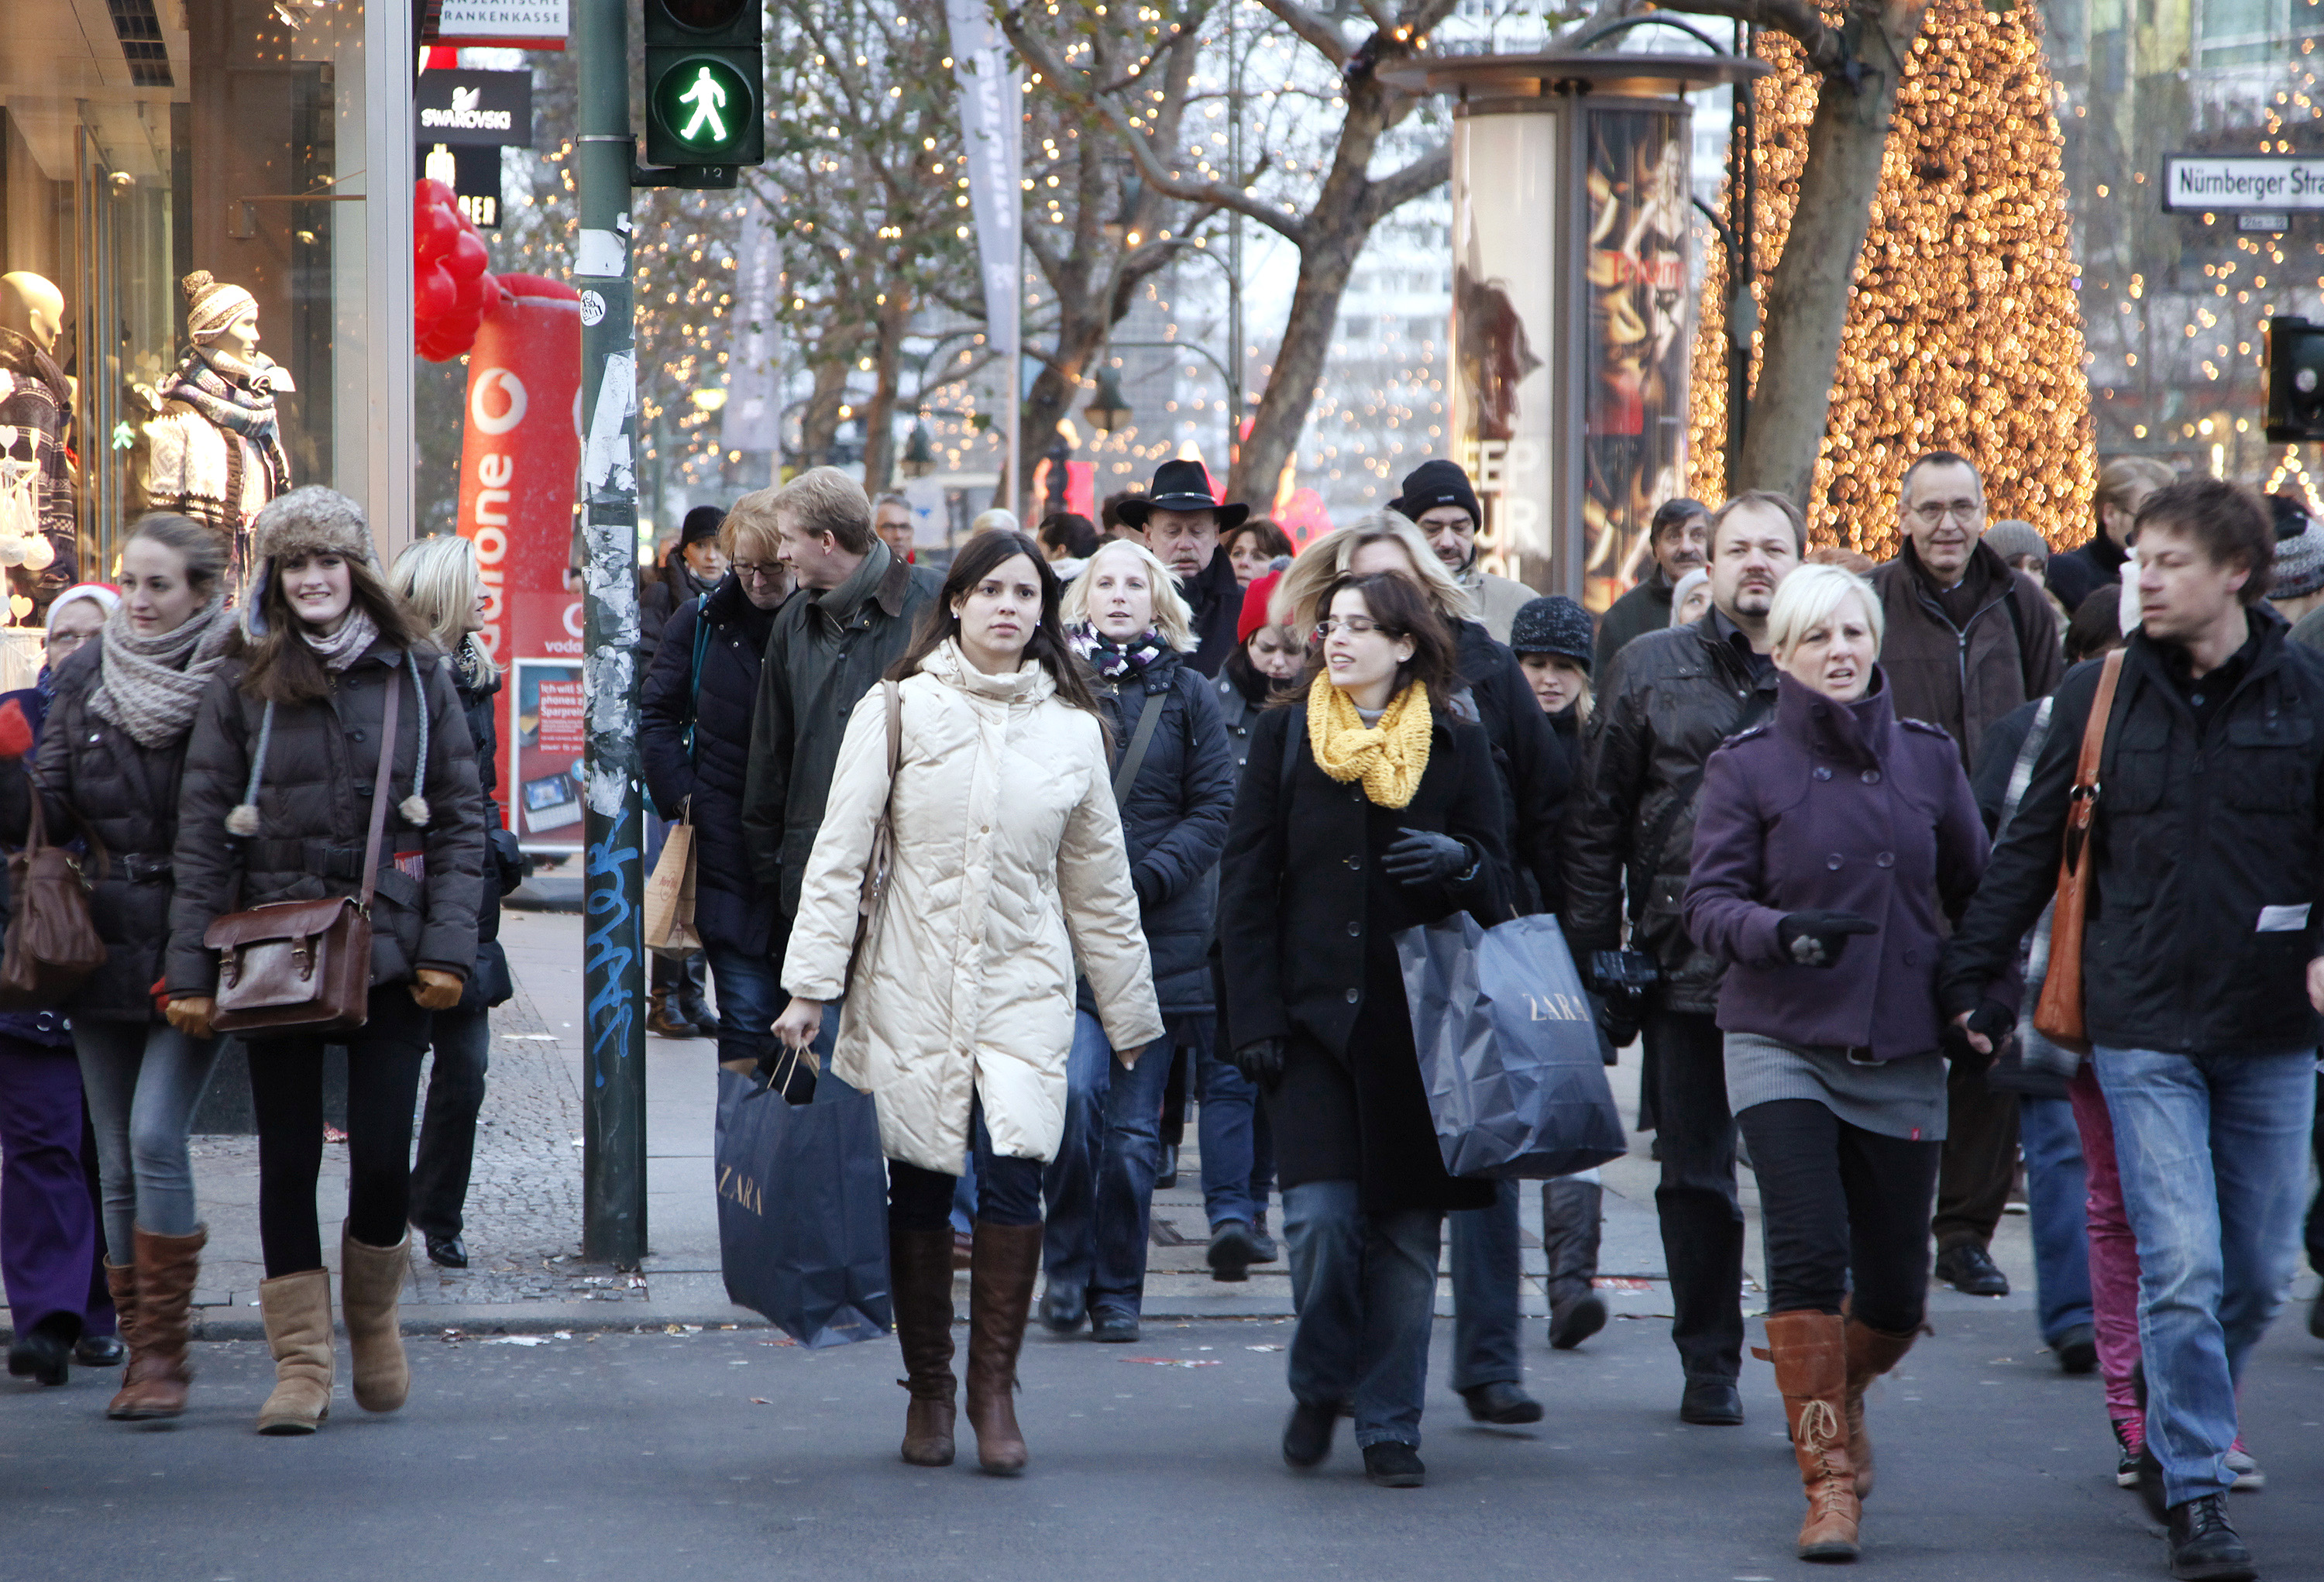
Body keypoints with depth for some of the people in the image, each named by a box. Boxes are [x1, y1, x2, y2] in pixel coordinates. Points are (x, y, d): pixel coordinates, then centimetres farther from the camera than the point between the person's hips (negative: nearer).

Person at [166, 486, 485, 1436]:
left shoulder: (418, 679, 5)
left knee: (383, 1161, -4)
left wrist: (448, 948, -4)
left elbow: (462, 820, 5)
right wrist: (190, 971, -4)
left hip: (390, 954, 0)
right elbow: (201, 838, 2)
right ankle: (301, 1365, 10)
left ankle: (372, 1316, 23)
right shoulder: (241, 691, 4)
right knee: (288, 1161, 2)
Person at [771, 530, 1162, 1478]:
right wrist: (811, 984, -6)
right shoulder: (898, 710, 1)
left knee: (1012, 1175, -15)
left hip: (1024, 987, 1)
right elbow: (838, 856, 0)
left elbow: (1100, 887, 15)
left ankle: (995, 1388, -2)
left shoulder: (1073, 729, 8)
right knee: (918, 1191, 2)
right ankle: (928, 1391, 17)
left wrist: (1129, 1017, 18)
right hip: (910, 988, -1)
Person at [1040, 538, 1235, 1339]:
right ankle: (1067, 1265, 0)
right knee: (1073, 1092, -18)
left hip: (1160, 934, 1)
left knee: (1133, 1126, 3)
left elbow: (1216, 807, 3)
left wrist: (1148, 878, -10)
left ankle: (1117, 1291, 14)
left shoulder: (1186, 695, 8)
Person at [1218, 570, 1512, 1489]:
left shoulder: (1456, 749, 7)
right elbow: (1246, 888, 6)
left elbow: (1497, 886, 11)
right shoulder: (1285, 739, 7)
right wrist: (1254, 1019, -3)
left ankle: (1389, 1424, 13)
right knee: (1319, 1216, -11)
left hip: (1419, 1023, 1)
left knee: (1406, 1231, 2)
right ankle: (1319, 1386, 14)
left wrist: (1460, 861, -14)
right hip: (1313, 1016, -1)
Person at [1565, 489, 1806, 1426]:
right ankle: (1709, 1364, 20)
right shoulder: (1651, 669, 7)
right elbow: (1597, 818, 8)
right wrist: (1593, 954, 1)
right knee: (1696, 1176, 8)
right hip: (1685, 966, 1)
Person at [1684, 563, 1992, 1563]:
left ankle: (1841, 1390, 38)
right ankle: (1829, 1481, -8)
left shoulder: (1926, 757, 7)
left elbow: (1979, 889, 17)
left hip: (1901, 1056, 3)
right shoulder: (1747, 765, -1)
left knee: (1896, 1291, 4)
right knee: (1808, 1247, -18)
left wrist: (1989, 1000, 7)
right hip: (1780, 1043, -3)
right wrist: (1782, 931, -25)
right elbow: (1709, 900, -6)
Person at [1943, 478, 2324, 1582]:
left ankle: (2175, 1442, 30)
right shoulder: (2099, 698, 3)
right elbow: (2030, 848, 11)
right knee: (2181, 1266, -9)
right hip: (2145, 1031, -1)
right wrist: (1972, 973, 8)